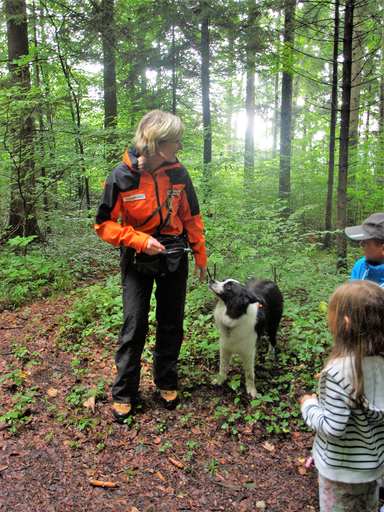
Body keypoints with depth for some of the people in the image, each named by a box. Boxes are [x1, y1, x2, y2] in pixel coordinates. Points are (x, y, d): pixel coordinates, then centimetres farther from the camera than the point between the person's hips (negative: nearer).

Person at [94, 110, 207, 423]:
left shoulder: (178, 173, -6)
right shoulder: (122, 176, -15)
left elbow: (192, 217, 5)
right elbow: (104, 223, -8)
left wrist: (200, 257, 7)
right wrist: (139, 240, -21)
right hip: (138, 257, -3)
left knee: (172, 324, 11)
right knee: (134, 325, 0)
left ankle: (166, 383, 31)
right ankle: (124, 393, 19)